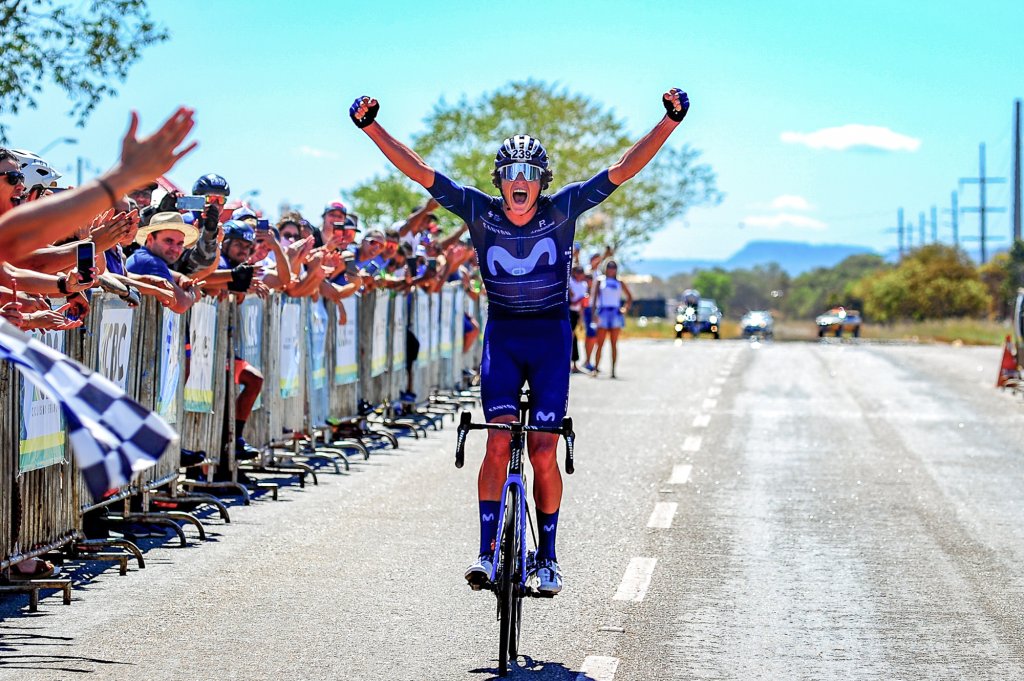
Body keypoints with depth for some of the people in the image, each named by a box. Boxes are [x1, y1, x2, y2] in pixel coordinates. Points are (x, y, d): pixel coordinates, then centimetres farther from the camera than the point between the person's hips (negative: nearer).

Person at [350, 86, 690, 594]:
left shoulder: (562, 209, -10)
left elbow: (624, 169, -14)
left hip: (551, 336, -1)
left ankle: (547, 555, 10)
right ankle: (487, 551, -13)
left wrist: (670, 121, -23)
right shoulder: (480, 211, -8)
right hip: (502, 335, 1)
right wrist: (372, 128, -21)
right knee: (499, 441, -14)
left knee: (543, 452, -4)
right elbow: (419, 171, -12)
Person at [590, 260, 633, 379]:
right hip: (603, 313, -2)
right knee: (600, 344, -5)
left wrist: (625, 308, 3)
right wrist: (594, 312, -13)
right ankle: (595, 368, -2)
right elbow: (593, 295, -1)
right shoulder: (599, 280, 7)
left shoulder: (620, 282, 12)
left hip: (616, 314, 2)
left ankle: (613, 370, 3)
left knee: (614, 344, 2)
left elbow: (630, 297, 20)